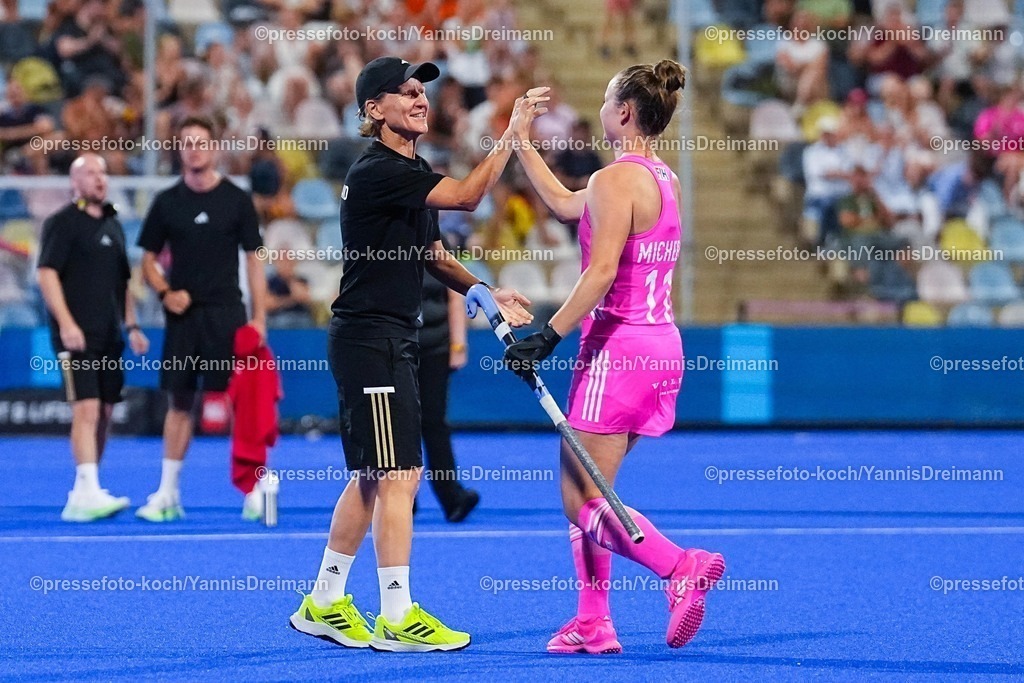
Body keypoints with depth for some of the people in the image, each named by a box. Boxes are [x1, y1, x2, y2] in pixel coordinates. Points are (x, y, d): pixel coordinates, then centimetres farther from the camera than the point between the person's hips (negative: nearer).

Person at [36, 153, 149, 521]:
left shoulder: (112, 225, 19)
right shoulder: (62, 223, -3)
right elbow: (46, 274, -11)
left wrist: (132, 326, 17)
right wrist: (66, 324, -19)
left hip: (109, 338, 8)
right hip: (77, 336, -7)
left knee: (104, 414, 7)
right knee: (86, 409, -17)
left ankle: (81, 497, 15)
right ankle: (89, 492, -23)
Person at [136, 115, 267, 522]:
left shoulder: (237, 199, 2)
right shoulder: (167, 202, 6)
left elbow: (254, 259, 3)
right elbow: (148, 259, 12)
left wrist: (259, 317, -4)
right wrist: (165, 292, -8)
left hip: (226, 314, -2)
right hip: (183, 316, 2)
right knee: (179, 402, 6)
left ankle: (253, 492, 1)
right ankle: (168, 494, 11)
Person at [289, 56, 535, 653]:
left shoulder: (411, 172, 16)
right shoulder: (378, 171, -16)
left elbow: (431, 254, 24)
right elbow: (467, 196, -24)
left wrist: (486, 294, 13)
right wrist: (511, 135, -21)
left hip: (395, 340, 10)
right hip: (370, 339, -10)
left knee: (373, 477, 13)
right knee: (398, 476, -10)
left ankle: (324, 604, 20)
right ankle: (397, 619, -7)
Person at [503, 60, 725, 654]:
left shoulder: (617, 179, -14)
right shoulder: (663, 179, 14)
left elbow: (601, 271, -23)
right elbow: (565, 204, 28)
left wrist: (548, 336, -22)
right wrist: (522, 142, 31)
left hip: (617, 347, -9)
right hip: (661, 344, 9)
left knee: (582, 499, -7)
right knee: (585, 495, 14)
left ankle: (683, 566, -22)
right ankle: (593, 623, 13)